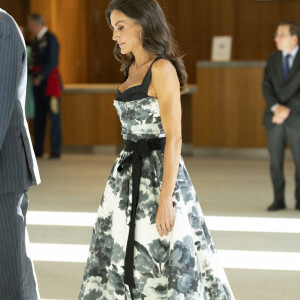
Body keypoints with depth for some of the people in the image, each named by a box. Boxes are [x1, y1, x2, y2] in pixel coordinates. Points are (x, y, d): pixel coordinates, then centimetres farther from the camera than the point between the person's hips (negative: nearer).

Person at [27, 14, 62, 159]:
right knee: (39, 116, 11)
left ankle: (55, 151, -5)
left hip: (49, 80, -9)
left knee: (53, 115, -6)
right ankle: (38, 149, 16)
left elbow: (52, 62, -17)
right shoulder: (37, 40, 17)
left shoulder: (50, 39, -10)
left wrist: (40, 76, -20)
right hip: (38, 81, 9)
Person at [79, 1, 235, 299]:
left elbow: (174, 137, -18)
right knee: (122, 258, 11)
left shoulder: (163, 69, -14)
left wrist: (165, 199, -22)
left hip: (157, 172, -9)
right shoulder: (133, 68, 13)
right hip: (129, 174, 9)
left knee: (167, 261, -3)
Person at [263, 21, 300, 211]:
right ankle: (279, 200, 10)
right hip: (275, 117, 4)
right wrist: (276, 107, -13)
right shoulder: (273, 59, 10)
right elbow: (267, 87, 3)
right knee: (275, 160, 2)